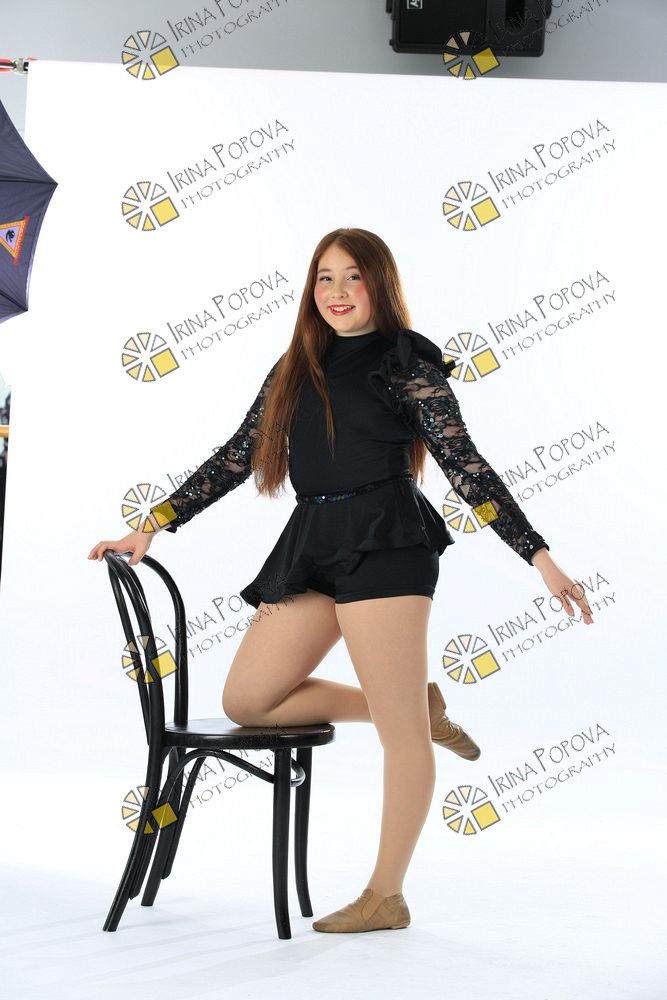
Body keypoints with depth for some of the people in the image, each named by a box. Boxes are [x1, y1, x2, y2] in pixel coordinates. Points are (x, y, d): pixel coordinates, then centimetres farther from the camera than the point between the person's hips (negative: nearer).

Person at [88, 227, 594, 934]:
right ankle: (413, 707, 13)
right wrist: (151, 526, 16)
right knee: (246, 701, 3)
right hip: (311, 544, 7)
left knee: (402, 734, -5)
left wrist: (540, 558, -8)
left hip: (383, 543, -7)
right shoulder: (296, 368, 18)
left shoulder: (407, 359, 2)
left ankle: (386, 896, 8)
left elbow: (465, 465, -2)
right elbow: (237, 456, 19)